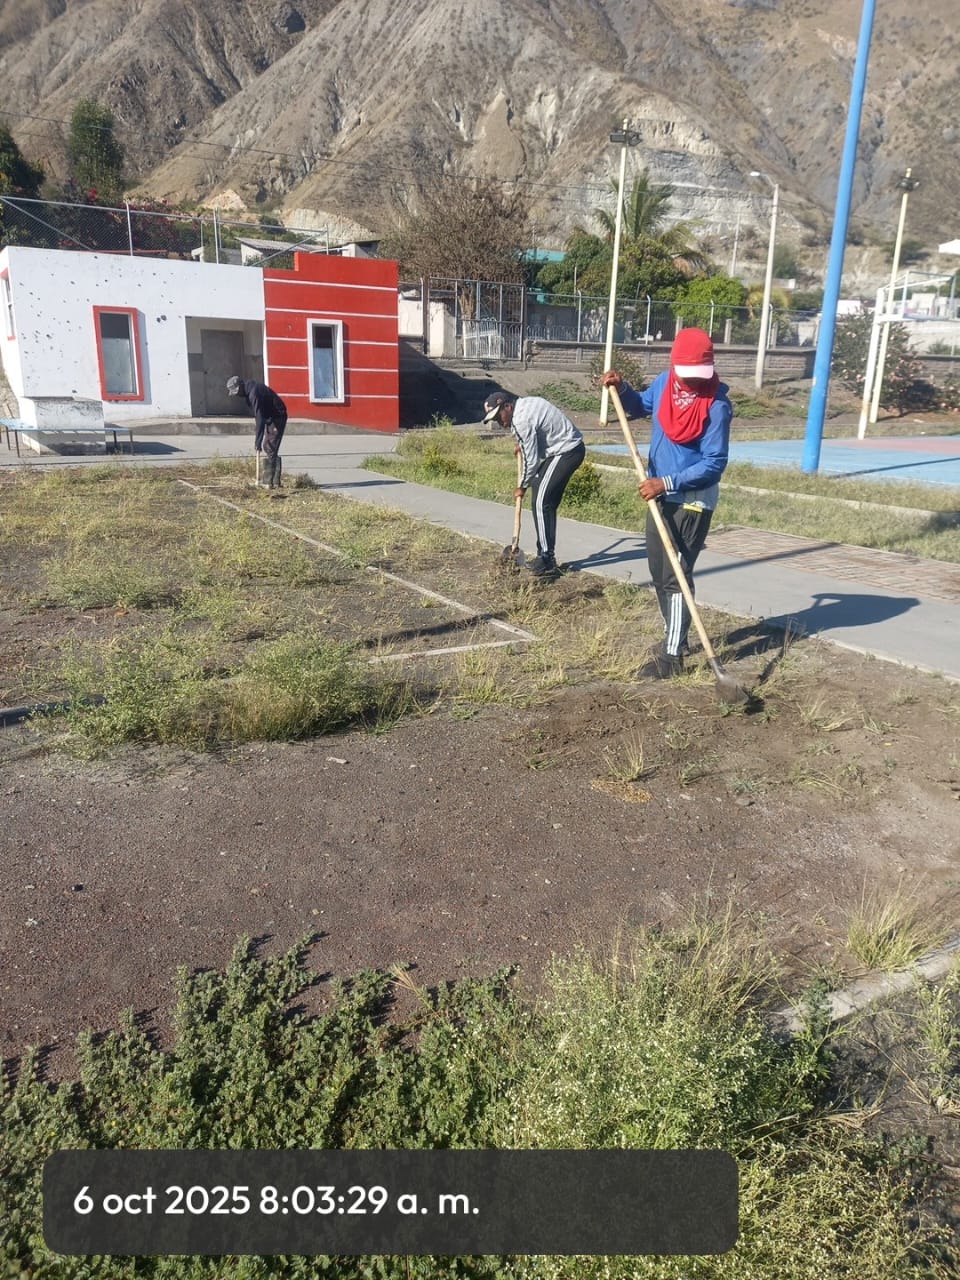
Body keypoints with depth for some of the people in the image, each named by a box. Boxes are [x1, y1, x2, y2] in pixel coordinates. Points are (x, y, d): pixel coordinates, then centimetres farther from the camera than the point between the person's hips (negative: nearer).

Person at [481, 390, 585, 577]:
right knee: (547, 503, 13)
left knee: (540, 502, -14)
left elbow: (531, 459, -16)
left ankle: (547, 561, -13)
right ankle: (546, 556, 19)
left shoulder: (522, 420, -20)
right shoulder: (525, 402, 9)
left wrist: (522, 487, -2)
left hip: (566, 451, -10)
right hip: (570, 447, 10)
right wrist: (523, 444, 21)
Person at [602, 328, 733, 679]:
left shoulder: (717, 406, -22)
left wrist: (667, 482, -28)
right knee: (658, 571, 17)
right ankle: (673, 635, 34)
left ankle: (672, 656, 1)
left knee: (676, 576, -6)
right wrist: (621, 388, -1)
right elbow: (640, 406, 18)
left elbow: (714, 463, -22)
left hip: (693, 500, -8)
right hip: (661, 493, 8)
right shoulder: (664, 382, -2)